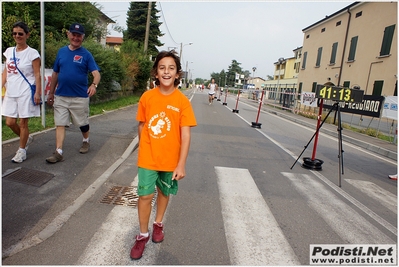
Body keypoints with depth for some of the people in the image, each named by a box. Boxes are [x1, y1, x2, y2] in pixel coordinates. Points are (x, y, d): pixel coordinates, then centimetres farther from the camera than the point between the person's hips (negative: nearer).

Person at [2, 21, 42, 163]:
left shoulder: (32, 53, -5)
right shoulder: (9, 51, 11)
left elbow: (37, 75, -8)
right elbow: (5, 72, 14)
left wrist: (38, 93, -14)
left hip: (26, 93, -6)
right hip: (11, 92, 6)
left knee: (23, 123, 1)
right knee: (10, 122, 6)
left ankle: (22, 150, 16)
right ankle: (27, 138, 32)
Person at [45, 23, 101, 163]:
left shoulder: (86, 54, -3)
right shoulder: (61, 51, 8)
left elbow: (96, 73, -15)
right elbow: (55, 73, 13)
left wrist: (94, 85, -37)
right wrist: (51, 93, 14)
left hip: (80, 97, -3)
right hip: (61, 96, 3)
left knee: (83, 123, 12)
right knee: (60, 124, 1)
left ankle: (86, 141, 38)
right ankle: (58, 152, 4)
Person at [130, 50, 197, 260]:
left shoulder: (182, 101, -12)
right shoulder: (147, 97, -7)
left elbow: (185, 134, -13)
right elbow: (141, 126, 5)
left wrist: (181, 164, -14)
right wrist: (143, 150, 11)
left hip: (170, 159, 0)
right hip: (148, 158, 1)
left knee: (164, 192, 18)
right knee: (145, 195, 4)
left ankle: (158, 224, 44)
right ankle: (143, 235, 26)